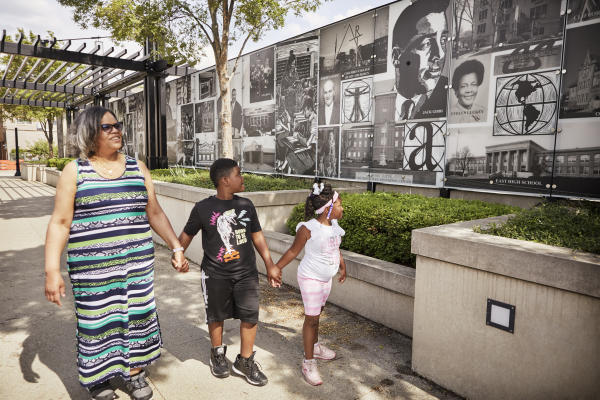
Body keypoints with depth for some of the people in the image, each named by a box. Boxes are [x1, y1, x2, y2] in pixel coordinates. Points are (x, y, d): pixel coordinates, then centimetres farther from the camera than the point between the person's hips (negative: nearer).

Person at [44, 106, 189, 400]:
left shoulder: (137, 167, 6)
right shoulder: (75, 171, -2)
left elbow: (154, 213, 9)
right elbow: (60, 223, -4)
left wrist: (176, 247, 5)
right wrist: (52, 270, -11)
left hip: (137, 261, 3)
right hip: (92, 266, -2)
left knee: (136, 315, 11)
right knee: (97, 320, 8)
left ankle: (135, 371, 34)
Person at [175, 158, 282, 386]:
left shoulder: (246, 205, 2)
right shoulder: (203, 208, -9)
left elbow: (257, 236, 9)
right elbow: (187, 234, 6)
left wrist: (270, 265, 9)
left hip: (246, 272, 3)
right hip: (216, 275, -2)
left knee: (250, 316, 4)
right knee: (216, 316, 14)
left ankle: (245, 361, 24)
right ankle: (217, 354, 40)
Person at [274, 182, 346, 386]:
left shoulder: (334, 225, -3)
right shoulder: (308, 229, -25)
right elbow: (293, 251, -15)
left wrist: (342, 266, 24)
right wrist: (276, 268, -14)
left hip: (326, 278, 7)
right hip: (310, 278, -7)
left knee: (316, 314, 24)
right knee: (311, 318, -1)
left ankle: (315, 346, 45)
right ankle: (308, 363, 13)